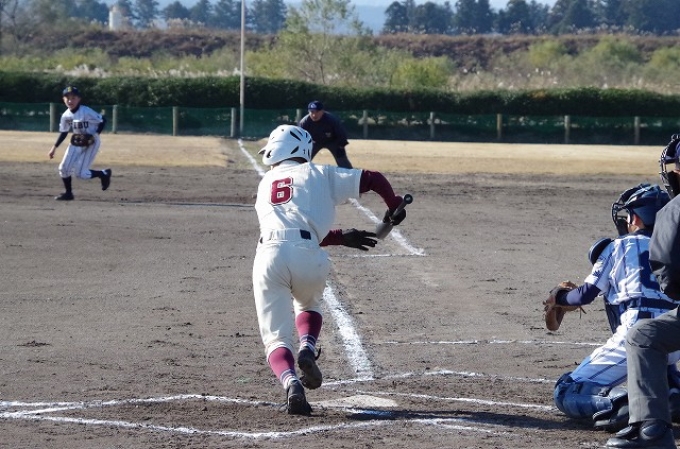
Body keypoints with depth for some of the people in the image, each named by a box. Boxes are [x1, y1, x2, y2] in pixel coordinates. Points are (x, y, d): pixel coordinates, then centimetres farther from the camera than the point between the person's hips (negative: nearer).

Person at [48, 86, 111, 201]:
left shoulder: (86, 112, -21)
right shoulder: (66, 116, -3)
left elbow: (102, 121, -14)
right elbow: (63, 132, 9)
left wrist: (95, 135, -22)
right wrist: (54, 147, 5)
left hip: (90, 143, -6)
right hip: (76, 143, 6)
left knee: (81, 173, -8)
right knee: (64, 168, -2)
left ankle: (104, 174, 17)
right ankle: (68, 193, 17)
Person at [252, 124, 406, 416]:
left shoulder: (265, 184, 29)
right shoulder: (319, 175, 19)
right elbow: (373, 179, 15)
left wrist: (340, 237, 34)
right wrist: (394, 207, 33)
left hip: (269, 255, 1)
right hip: (308, 257, -1)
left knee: (275, 337, 7)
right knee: (309, 305, 33)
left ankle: (290, 383, -22)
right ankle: (307, 350, 4)